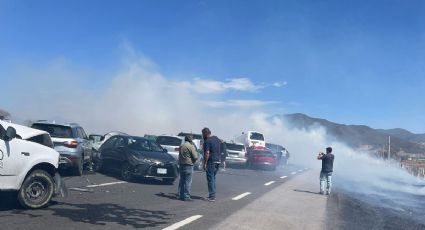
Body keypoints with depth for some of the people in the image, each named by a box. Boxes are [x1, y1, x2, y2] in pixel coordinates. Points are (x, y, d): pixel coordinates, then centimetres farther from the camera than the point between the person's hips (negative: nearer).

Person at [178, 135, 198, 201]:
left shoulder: (181, 146, 13)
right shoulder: (191, 146, -11)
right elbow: (195, 157, -13)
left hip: (181, 164, 8)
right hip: (188, 165, -8)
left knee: (182, 181, 14)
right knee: (188, 181, -4)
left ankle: (181, 195, 18)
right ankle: (186, 196, -4)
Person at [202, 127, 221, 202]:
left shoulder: (207, 141, -15)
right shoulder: (216, 138, 10)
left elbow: (207, 153, -20)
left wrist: (205, 163, -17)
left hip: (211, 162, -8)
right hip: (218, 161, 8)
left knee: (210, 179, -2)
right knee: (213, 178, 17)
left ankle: (212, 196, -1)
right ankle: (213, 194, 22)